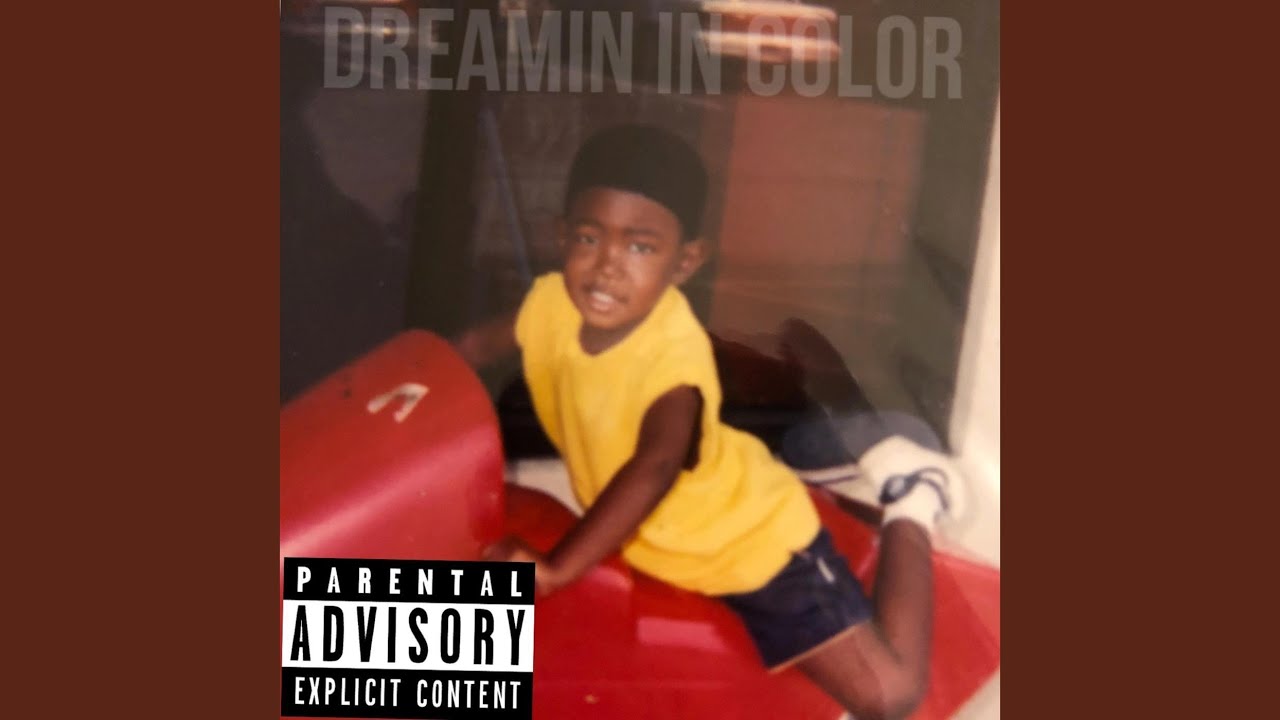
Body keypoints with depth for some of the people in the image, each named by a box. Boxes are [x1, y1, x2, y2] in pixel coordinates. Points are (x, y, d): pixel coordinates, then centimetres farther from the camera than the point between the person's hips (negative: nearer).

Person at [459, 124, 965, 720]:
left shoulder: (675, 356, -35)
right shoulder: (550, 301, -16)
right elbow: (481, 343, 6)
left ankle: (909, 508, 11)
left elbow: (654, 468, -50)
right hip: (662, 543, 8)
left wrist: (556, 568, -55)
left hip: (751, 543, -7)